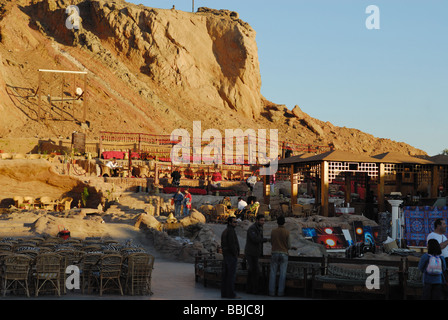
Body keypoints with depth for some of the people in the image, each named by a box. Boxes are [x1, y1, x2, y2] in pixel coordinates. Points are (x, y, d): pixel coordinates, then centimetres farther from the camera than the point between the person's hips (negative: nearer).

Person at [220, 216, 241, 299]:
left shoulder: (224, 232, 15)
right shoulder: (231, 231, -14)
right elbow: (232, 244, -21)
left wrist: (225, 255, 17)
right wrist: (236, 255, -15)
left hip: (225, 256, 9)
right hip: (232, 256, -9)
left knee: (225, 275, 8)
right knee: (231, 275, -7)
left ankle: (224, 293, 8)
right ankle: (231, 294, -8)